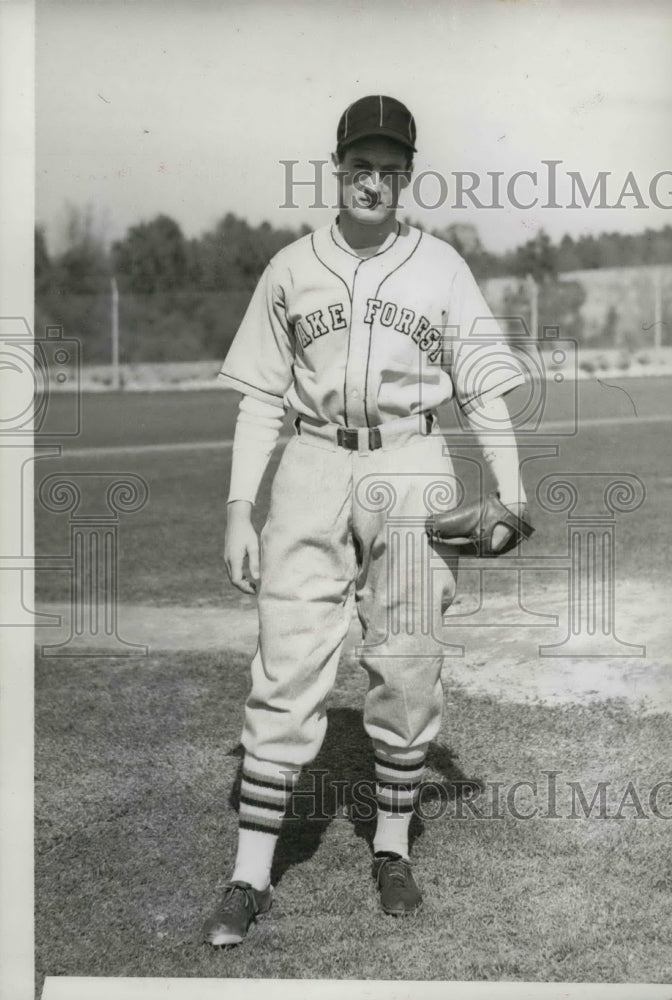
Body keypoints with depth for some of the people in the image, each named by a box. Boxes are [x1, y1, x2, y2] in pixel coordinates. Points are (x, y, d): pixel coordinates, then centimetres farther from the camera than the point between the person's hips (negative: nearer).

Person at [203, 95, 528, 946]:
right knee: (287, 664, -6)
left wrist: (508, 489, -7)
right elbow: (261, 396, 9)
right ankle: (250, 875, -2)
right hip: (314, 467, 0)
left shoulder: (441, 267, 9)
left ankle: (392, 846, 19)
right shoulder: (290, 268, 10)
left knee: (407, 668, 2)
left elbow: (483, 386, 6)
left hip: (411, 469, 0)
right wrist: (239, 507, 1)